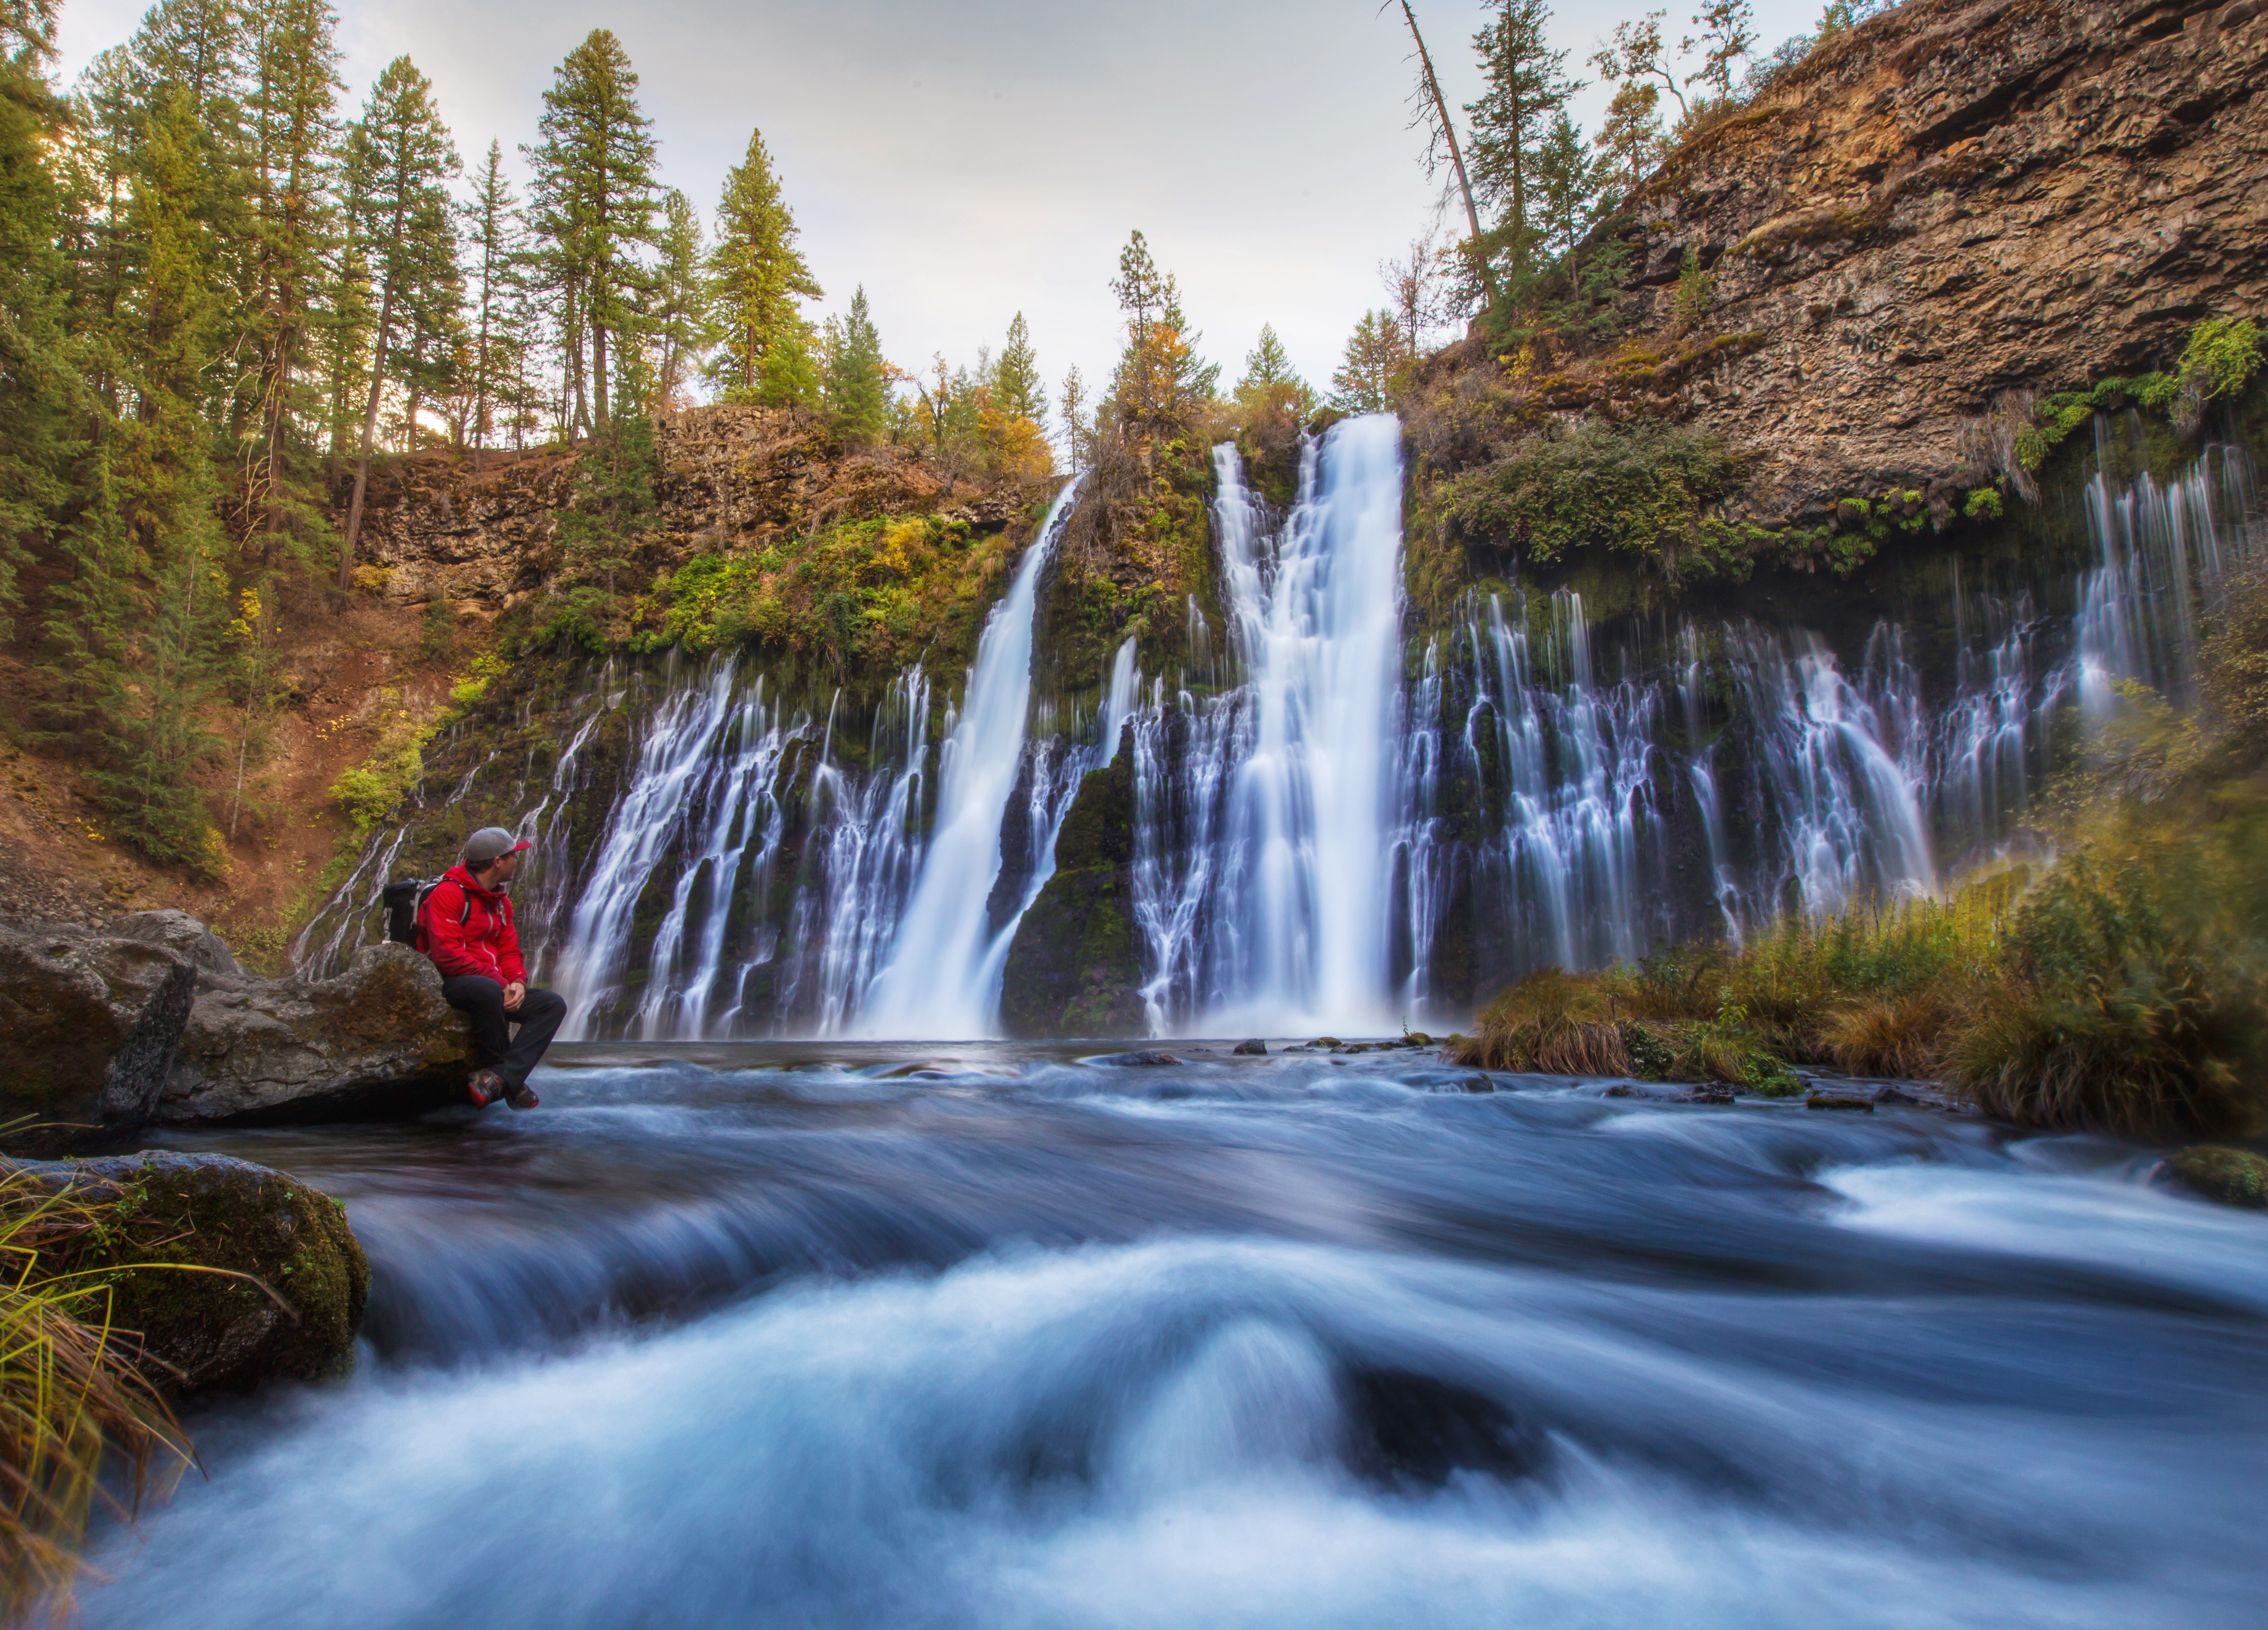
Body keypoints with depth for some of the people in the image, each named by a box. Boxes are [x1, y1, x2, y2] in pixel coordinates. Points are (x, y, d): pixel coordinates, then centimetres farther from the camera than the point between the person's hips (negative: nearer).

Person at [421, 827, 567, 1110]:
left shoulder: (500, 903, 16)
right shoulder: (447, 894, -12)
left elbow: (509, 952, 14)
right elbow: (447, 956, -22)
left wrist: (517, 982, -7)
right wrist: (497, 980, -22)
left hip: (492, 985, 9)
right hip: (448, 984, -9)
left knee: (553, 1005, -8)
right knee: (488, 990, -40)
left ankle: (498, 1077, -26)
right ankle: (510, 1080, -24)